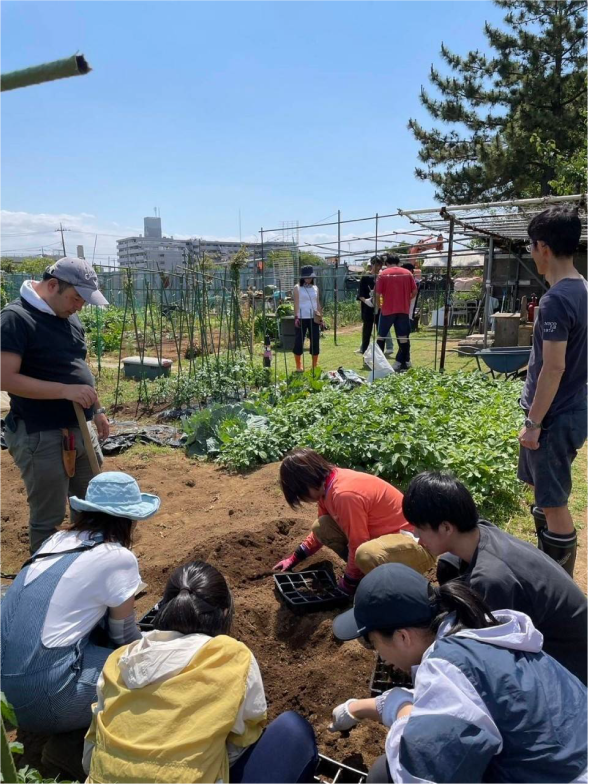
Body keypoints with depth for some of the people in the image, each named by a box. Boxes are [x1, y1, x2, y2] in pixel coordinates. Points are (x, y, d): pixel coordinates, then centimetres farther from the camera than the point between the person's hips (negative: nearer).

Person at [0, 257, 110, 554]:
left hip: (80, 429, 8)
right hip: (41, 437, -8)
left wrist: (96, 410, 16)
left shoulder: (69, 317, 9)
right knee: (48, 518, 7)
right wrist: (66, 391, -27)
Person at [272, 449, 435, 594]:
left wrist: (348, 585, -7)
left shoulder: (345, 494, -28)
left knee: (366, 554, -39)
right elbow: (322, 530, 18)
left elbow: (357, 545, -22)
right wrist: (294, 558, 21)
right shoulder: (328, 485, 0)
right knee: (321, 527, 0)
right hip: (386, 532, 9)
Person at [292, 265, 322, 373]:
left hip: (314, 318, 4)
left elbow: (318, 303, 15)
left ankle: (314, 366, 14)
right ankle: (298, 366, 9)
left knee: (315, 341, 4)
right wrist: (296, 317, -13)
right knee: (299, 341, -2)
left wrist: (320, 316, 9)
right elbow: (296, 303, -4)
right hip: (302, 318, -4)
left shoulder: (315, 288, 12)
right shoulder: (297, 288, 1)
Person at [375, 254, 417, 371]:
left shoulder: (383, 274, -3)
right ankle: (403, 362, 4)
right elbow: (414, 291, 3)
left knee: (381, 335, 12)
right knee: (403, 337, 4)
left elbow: (377, 293, -5)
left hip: (387, 309, -2)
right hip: (403, 310, 2)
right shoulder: (407, 273, 4)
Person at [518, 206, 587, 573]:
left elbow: (553, 368, -24)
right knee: (547, 497, 23)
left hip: (554, 418, -10)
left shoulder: (555, 300, -23)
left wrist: (533, 423, -16)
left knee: (554, 503, 4)